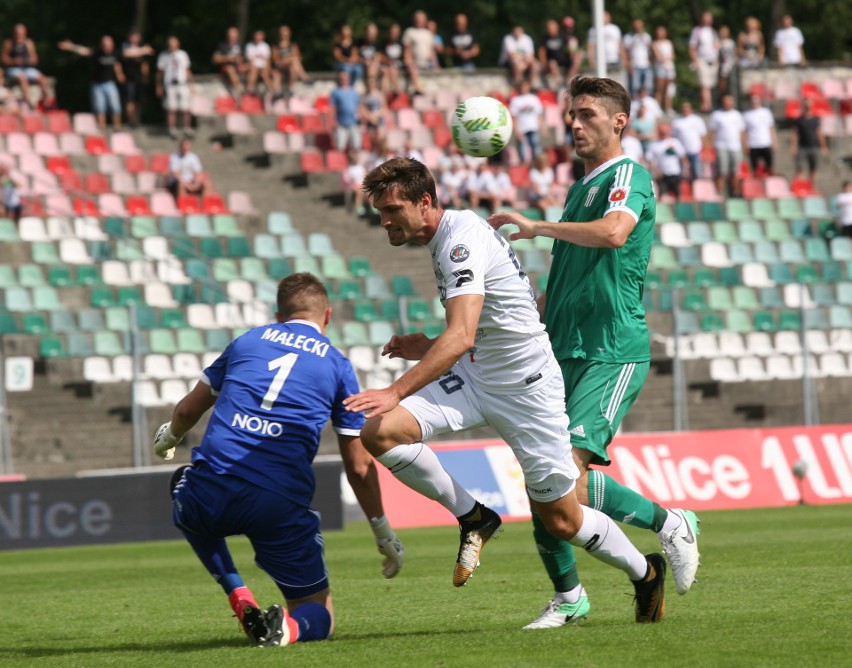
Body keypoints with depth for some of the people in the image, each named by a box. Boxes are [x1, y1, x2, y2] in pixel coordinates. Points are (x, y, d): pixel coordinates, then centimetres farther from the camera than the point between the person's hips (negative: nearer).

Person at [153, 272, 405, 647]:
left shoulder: (247, 342, 18)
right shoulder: (337, 366, 13)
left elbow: (188, 410, 26)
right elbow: (359, 468, 13)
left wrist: (169, 439, 50)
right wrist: (384, 534, 25)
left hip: (212, 495, 1)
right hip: (280, 509, -1)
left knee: (184, 485, 39)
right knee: (318, 616, 18)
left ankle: (241, 602, 20)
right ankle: (289, 626, -21)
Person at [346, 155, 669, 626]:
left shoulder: (462, 239, -23)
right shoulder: (446, 238, 8)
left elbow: (461, 337, -35)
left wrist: (396, 391, -42)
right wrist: (429, 348, 6)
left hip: (527, 387, -9)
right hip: (474, 378, 9)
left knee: (561, 520, 2)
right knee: (377, 430, -15)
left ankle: (645, 572, 29)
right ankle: (472, 518, 0)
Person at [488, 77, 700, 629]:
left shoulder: (628, 177, -6)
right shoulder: (581, 187, 22)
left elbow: (613, 232, -29)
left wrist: (536, 226, -22)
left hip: (612, 355, -9)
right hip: (562, 355, 9)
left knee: (567, 476, -20)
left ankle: (671, 524, -1)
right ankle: (567, 597, 16)